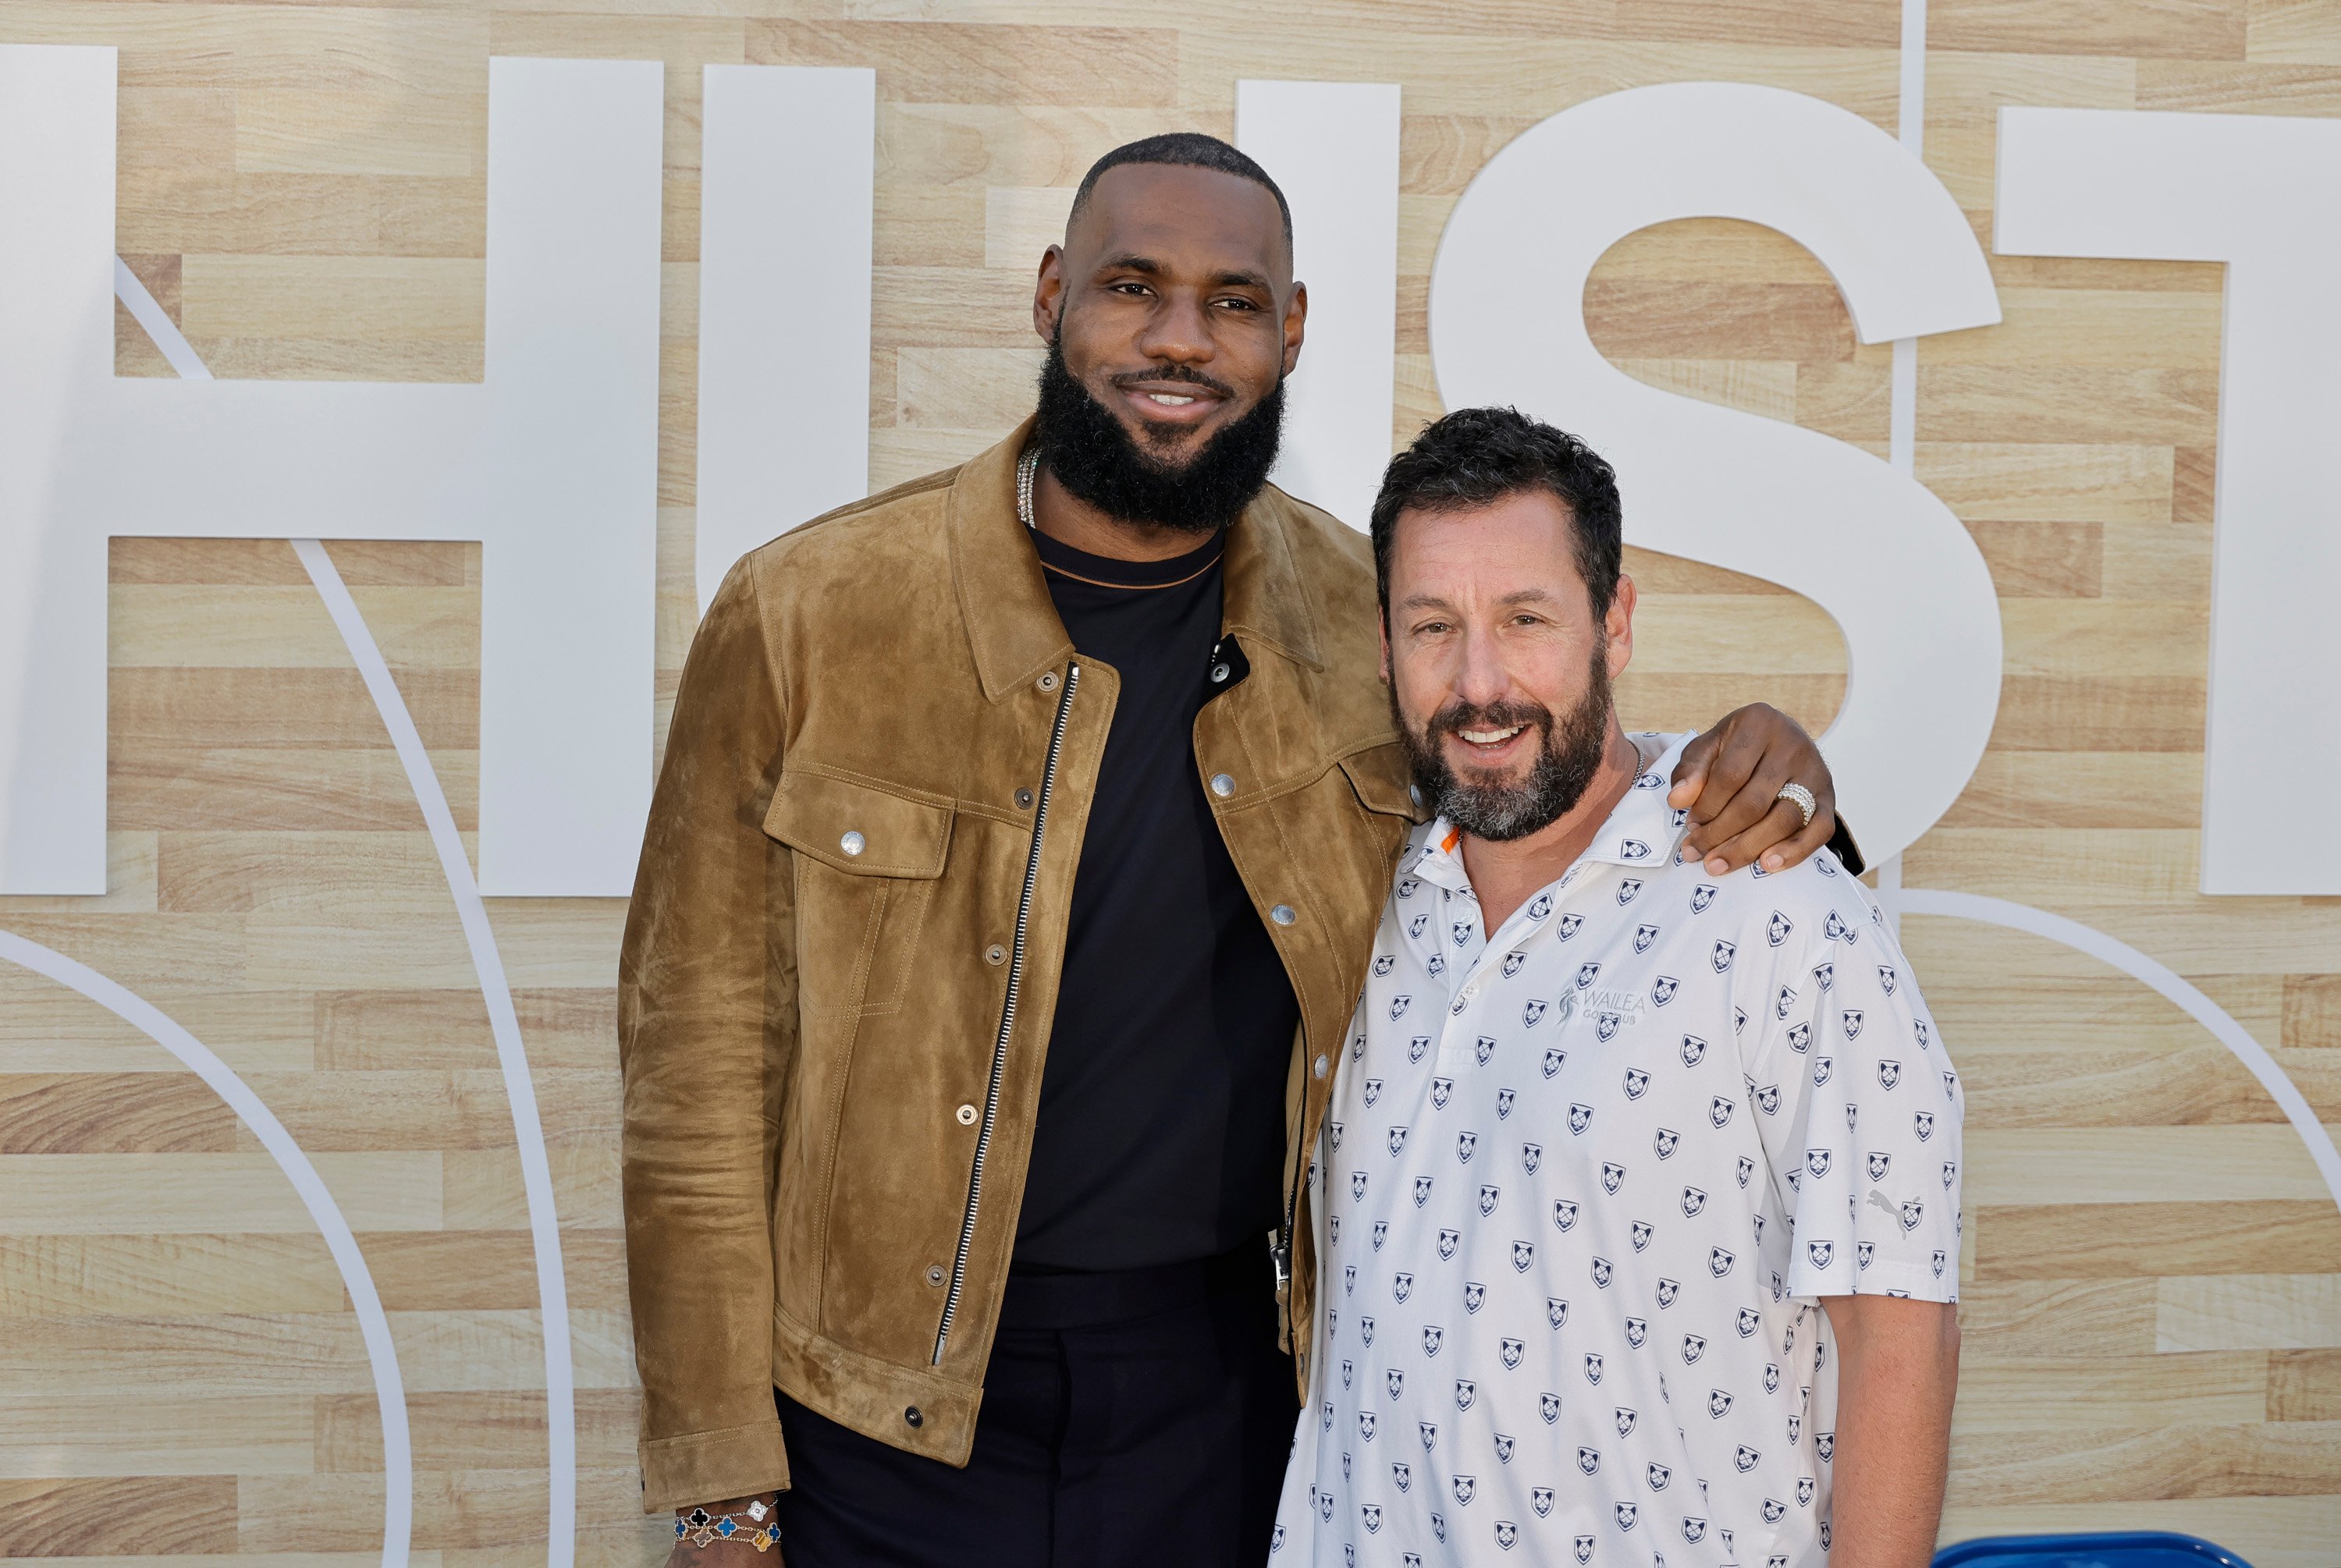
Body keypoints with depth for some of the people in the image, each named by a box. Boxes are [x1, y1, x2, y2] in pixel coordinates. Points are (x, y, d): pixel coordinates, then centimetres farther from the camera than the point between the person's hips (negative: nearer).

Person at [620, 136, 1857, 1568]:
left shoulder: (1374, 625, -1)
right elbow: (702, 1064, -6)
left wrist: (1752, 769, -10)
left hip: (1235, 1396, 2)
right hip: (892, 1417, -2)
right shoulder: (804, 618, -8)